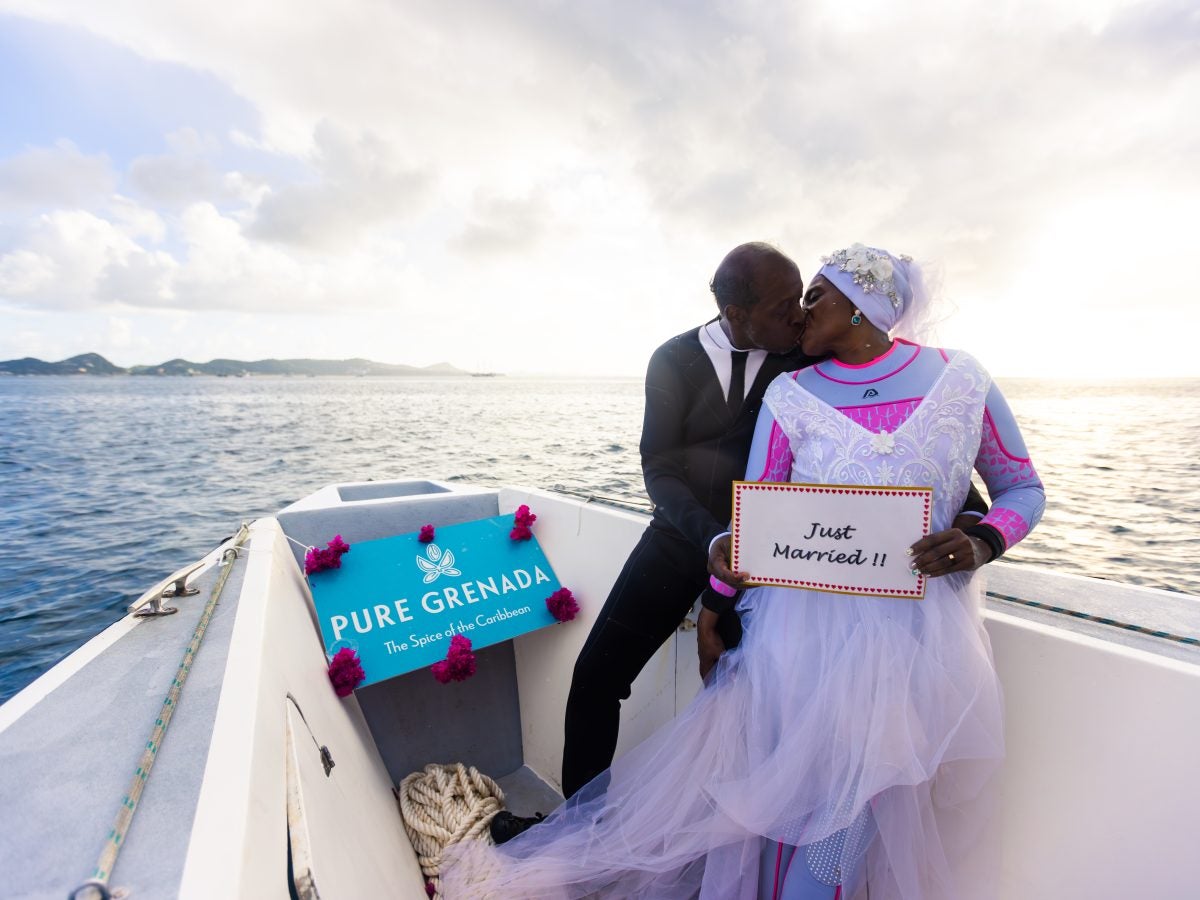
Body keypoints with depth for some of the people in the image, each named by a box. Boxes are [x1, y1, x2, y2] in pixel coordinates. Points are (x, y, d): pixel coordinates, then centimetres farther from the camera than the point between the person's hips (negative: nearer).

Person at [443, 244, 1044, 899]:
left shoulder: (962, 379, 3)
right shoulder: (790, 396, 2)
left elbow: (1022, 488, 11)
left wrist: (980, 542, -9)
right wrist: (724, 556, -21)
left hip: (916, 627, 1)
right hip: (809, 615, 0)